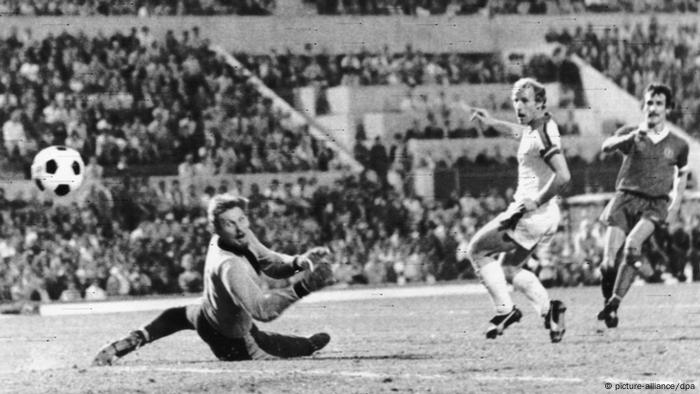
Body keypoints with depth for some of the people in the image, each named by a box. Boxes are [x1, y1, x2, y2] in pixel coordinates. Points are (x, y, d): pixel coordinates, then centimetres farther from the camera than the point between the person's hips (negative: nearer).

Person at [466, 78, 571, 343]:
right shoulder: (534, 128, 10)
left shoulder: (542, 134, -19)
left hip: (533, 213, -10)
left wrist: (537, 202, -22)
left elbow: (563, 176, -28)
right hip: (543, 215, 10)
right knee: (509, 268, 21)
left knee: (477, 249, 0)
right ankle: (548, 309, 10)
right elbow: (517, 131, 37)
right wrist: (491, 123, 28)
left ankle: (504, 309, -3)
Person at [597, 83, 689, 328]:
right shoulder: (631, 134, 4)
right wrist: (631, 137, -35)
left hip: (656, 204, 0)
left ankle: (615, 301, -26)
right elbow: (607, 146, -17)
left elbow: (682, 173, 29)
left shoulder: (678, 145, 10)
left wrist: (676, 202, 13)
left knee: (633, 244, -30)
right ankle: (608, 305, 15)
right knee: (608, 263, -11)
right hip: (626, 197, 0)